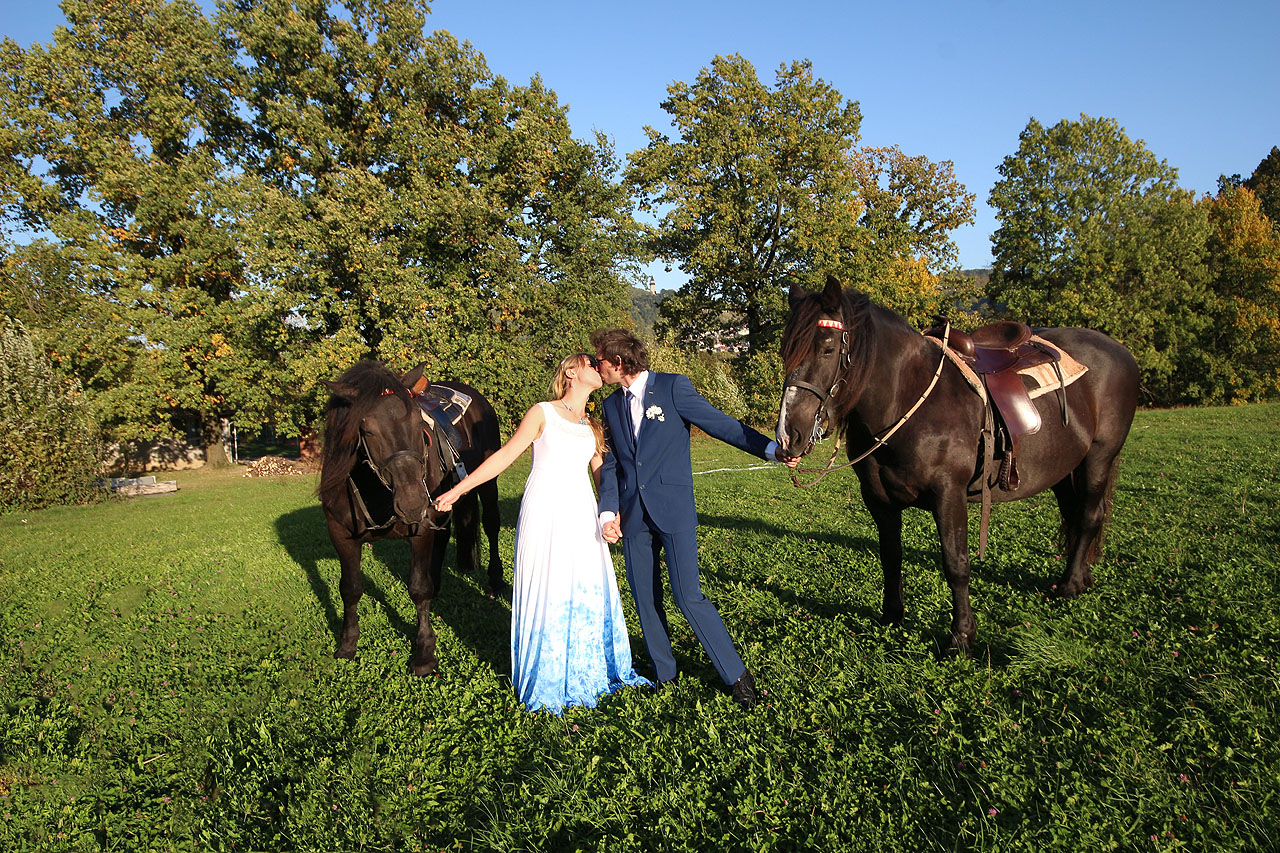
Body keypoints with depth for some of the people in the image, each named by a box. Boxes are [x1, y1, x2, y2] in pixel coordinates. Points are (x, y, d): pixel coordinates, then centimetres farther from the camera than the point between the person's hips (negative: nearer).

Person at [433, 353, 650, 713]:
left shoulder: (592, 426, 15)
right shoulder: (543, 413, -1)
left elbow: (602, 475, 15)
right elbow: (504, 456, -3)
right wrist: (458, 489, -7)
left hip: (581, 515, 5)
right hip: (544, 512, -5)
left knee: (590, 591, 8)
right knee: (546, 593, 1)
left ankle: (588, 671, 26)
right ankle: (547, 680, 18)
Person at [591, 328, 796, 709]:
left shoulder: (673, 387, -5)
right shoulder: (612, 405, 11)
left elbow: (720, 424, -7)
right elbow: (612, 464, 11)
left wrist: (770, 448, -18)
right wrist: (608, 512, -2)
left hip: (674, 509, -5)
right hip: (633, 517, 5)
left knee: (688, 597, -8)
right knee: (645, 599, 11)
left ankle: (736, 674, 10)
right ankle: (663, 673, 29)